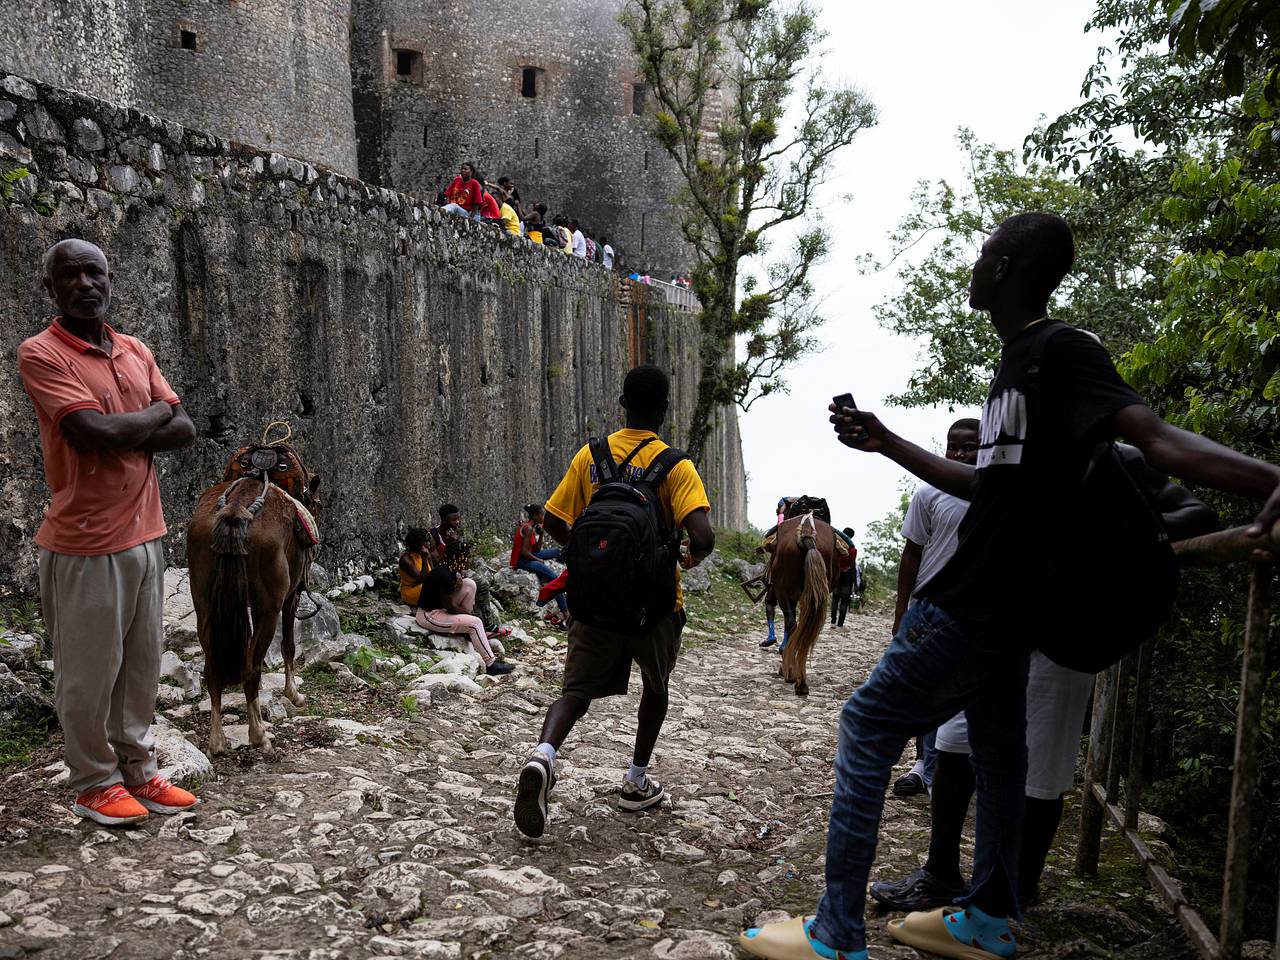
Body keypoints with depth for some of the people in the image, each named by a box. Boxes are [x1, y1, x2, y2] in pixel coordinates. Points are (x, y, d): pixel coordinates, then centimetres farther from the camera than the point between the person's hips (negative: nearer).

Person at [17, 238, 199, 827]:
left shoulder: (135, 351, 11)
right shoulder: (40, 353, -9)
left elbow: (184, 430, 4)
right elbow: (95, 432, -22)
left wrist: (119, 434, -11)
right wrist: (155, 412, -4)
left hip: (144, 534, 6)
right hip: (85, 543, -6)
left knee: (142, 665, 14)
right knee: (89, 673, 6)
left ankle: (137, 770, 28)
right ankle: (94, 783, 23)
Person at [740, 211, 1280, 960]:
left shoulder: (1063, 351, -14)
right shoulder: (1018, 364, 15)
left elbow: (1153, 436, -26)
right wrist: (887, 444, 23)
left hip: (979, 603, -10)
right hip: (1002, 600, 10)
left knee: (868, 724, -5)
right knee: (998, 750, 16)